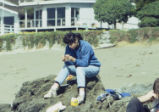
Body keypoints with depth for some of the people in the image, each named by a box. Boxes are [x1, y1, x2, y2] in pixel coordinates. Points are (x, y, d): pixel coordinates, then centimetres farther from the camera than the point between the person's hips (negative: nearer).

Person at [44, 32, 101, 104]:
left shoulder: (86, 46, -24)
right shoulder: (69, 47, -7)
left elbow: (84, 63, -30)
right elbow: (68, 64, -6)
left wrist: (73, 59, -43)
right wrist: (65, 60, -29)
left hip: (93, 68, -7)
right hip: (79, 67, 7)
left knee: (79, 69, -35)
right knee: (65, 67, -14)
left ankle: (81, 94, -49)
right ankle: (53, 89, -25)